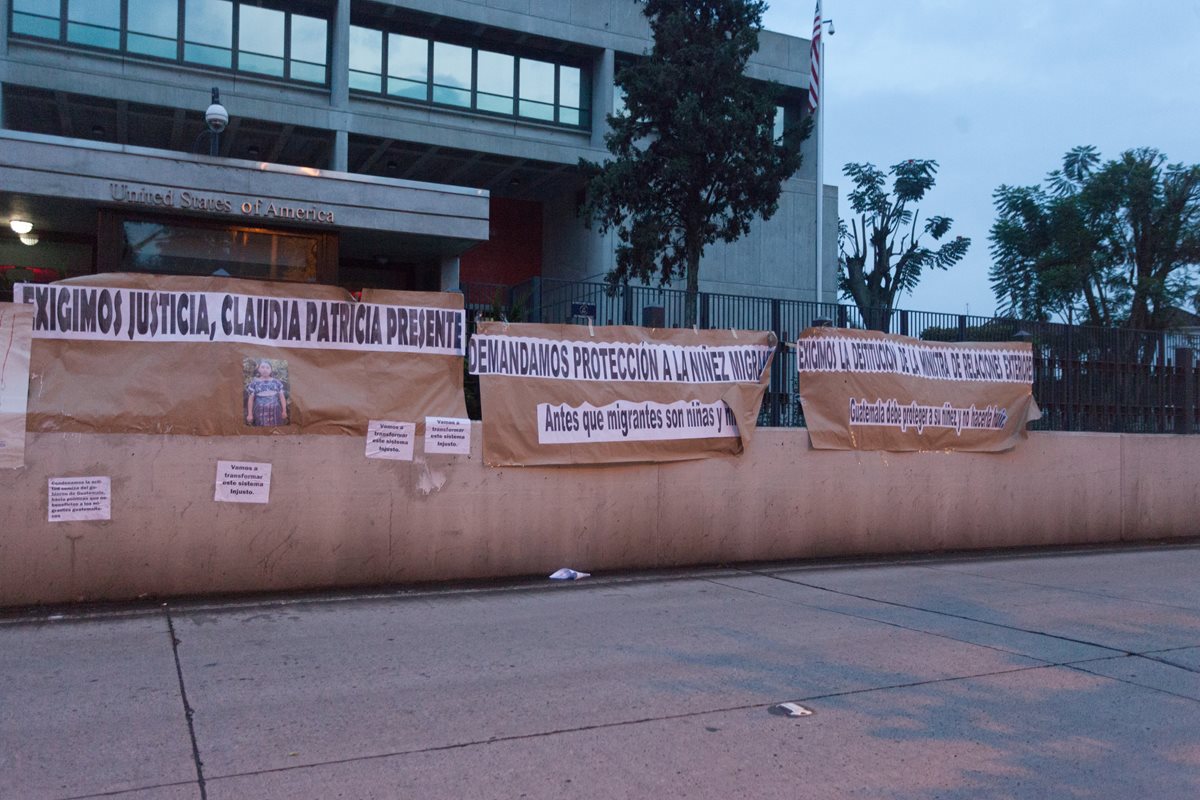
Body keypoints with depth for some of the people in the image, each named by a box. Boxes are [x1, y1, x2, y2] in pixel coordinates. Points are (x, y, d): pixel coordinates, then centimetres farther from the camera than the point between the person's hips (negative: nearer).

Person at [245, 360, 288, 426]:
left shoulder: (276, 382, 7)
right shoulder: (254, 383, 3)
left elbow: (282, 397, 7)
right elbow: (251, 399, 3)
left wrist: (284, 411, 1)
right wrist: (250, 414, -1)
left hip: (275, 411, 1)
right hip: (261, 412, -1)